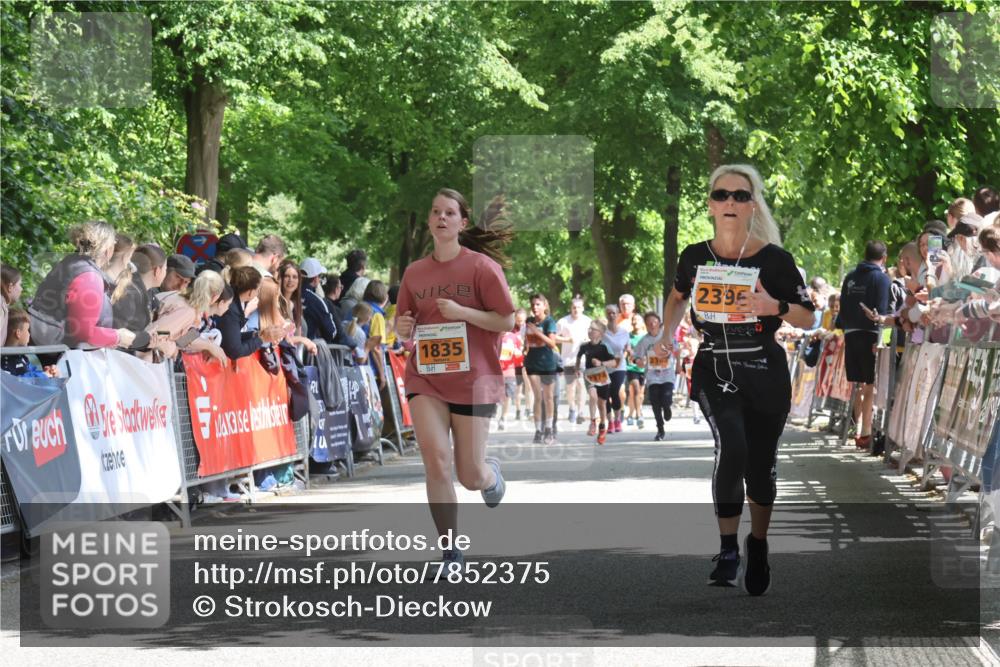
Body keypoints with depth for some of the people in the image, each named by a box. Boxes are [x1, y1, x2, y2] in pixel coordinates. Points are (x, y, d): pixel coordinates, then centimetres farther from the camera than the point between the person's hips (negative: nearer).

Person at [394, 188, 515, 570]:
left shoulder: (482, 266, -5)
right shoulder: (414, 272, 7)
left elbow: (507, 321, -6)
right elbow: (404, 327, 18)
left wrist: (462, 312, -18)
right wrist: (403, 328, -6)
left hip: (474, 380, -2)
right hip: (425, 377, 2)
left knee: (471, 477, 1)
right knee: (435, 461, -15)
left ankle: (492, 472, 41)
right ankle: (451, 553, -5)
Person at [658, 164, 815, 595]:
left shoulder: (775, 259, -9)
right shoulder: (695, 257, -2)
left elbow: (808, 318, -3)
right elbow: (679, 296, 21)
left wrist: (774, 307, -22)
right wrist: (667, 335, 6)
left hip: (764, 371, 0)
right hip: (714, 369, 0)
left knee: (760, 466, 7)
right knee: (731, 447, -26)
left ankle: (758, 547, 35)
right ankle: (727, 550, -14)